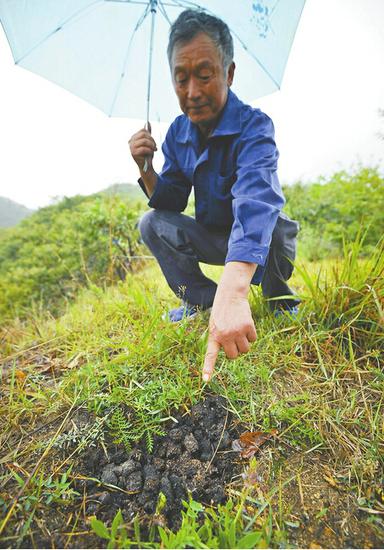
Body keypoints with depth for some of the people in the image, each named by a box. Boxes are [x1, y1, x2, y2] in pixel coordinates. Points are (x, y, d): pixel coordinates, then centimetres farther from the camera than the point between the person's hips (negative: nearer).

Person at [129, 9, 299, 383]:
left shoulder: (253, 126, -26)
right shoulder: (178, 133, -7)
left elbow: (256, 201, -46)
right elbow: (170, 203, -4)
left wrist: (232, 292, -62)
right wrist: (146, 169, -25)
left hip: (261, 239, -4)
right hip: (212, 240, 4)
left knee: (277, 225, -35)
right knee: (152, 223, -14)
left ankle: (278, 293, -2)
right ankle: (199, 298, 0)